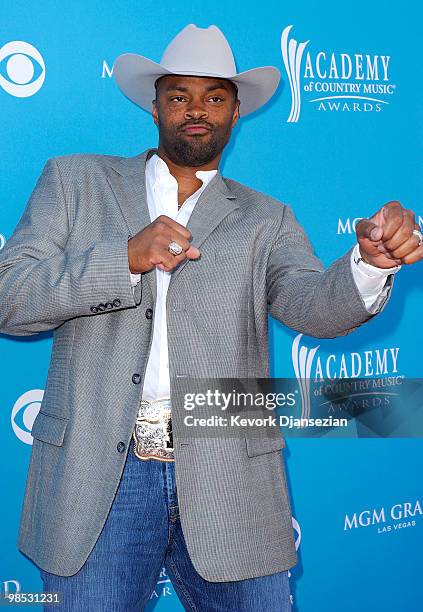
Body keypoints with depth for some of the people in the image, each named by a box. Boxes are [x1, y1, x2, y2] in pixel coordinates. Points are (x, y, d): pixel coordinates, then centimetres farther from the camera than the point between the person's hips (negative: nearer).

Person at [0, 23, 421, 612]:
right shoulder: (75, 181, 10)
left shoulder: (265, 220, 11)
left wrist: (371, 263, -27)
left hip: (229, 493, 1)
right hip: (95, 481, 0)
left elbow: (313, 306, -5)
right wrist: (125, 258, -14)